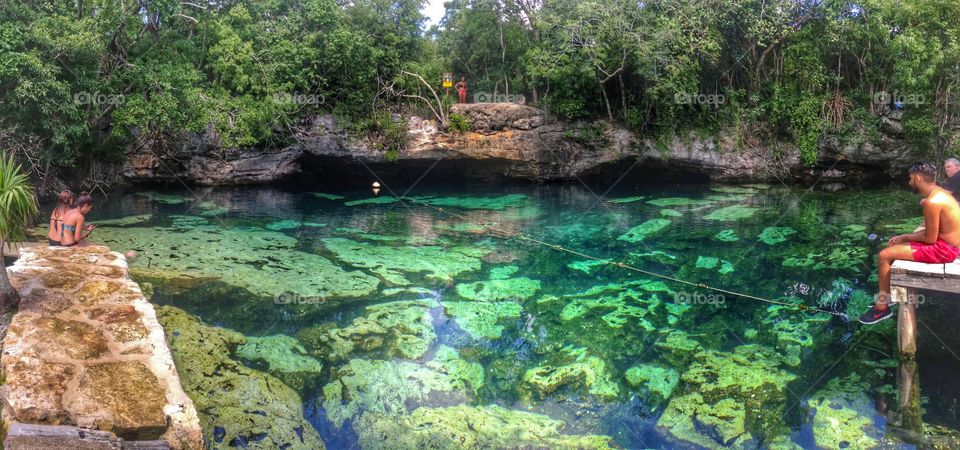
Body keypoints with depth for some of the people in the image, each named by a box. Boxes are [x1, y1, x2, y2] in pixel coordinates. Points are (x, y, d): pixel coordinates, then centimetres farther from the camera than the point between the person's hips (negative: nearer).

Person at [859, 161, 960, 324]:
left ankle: (882, 307, -2)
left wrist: (906, 237, -4)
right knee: (892, 247, 18)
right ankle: (888, 295, 25)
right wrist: (904, 237, 7)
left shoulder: (932, 202, -24)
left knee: (884, 256, -12)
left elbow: (930, 238, -21)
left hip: (942, 249, -10)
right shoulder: (939, 193, 8)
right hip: (946, 243, 10)